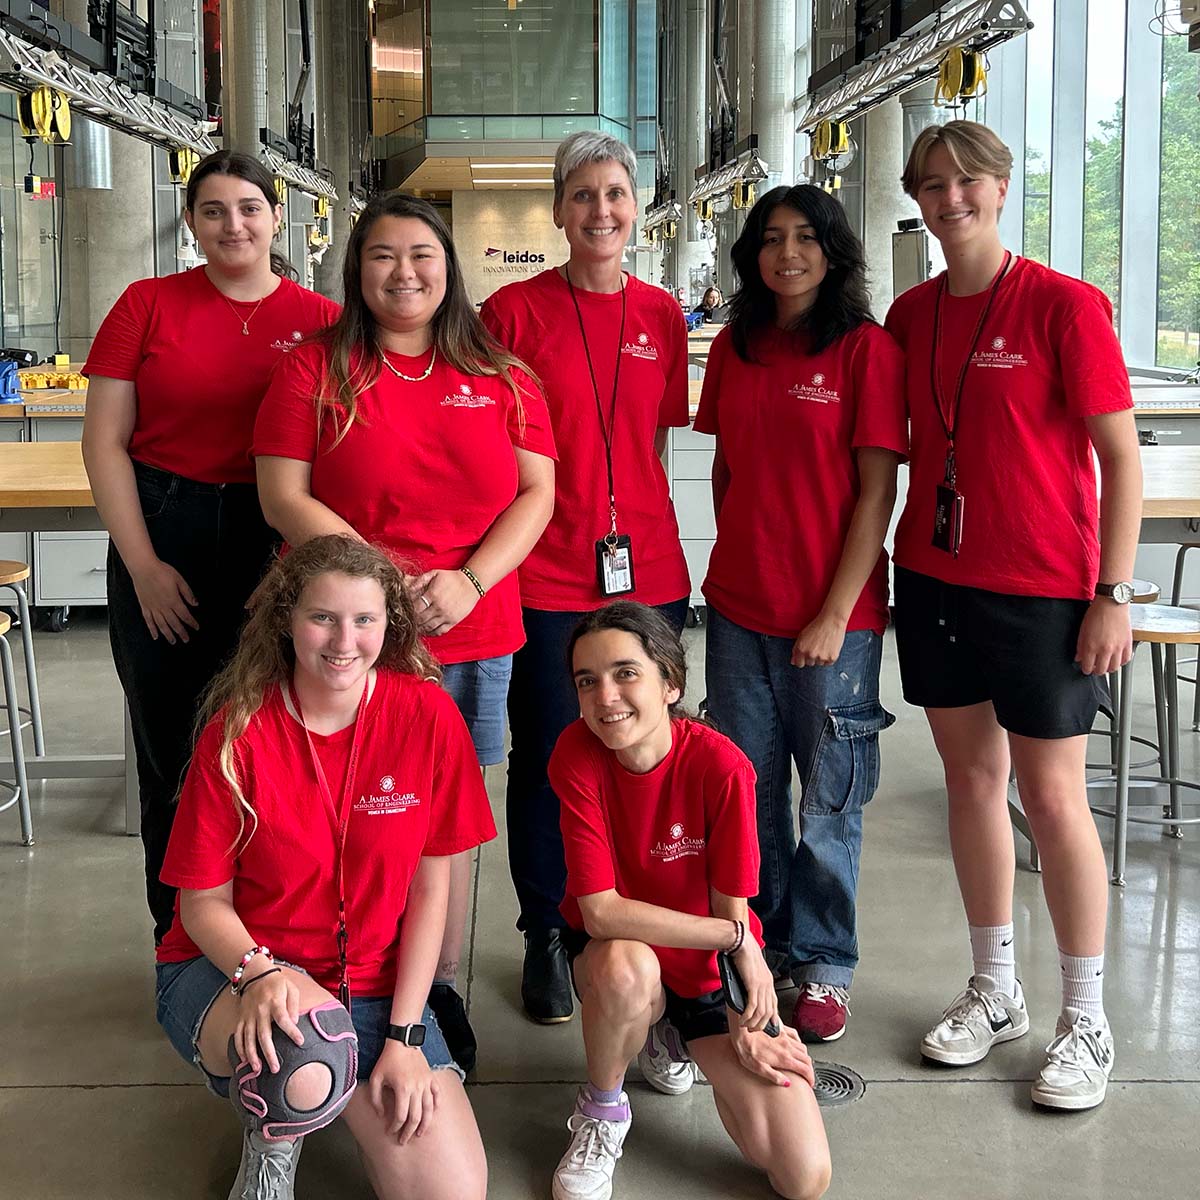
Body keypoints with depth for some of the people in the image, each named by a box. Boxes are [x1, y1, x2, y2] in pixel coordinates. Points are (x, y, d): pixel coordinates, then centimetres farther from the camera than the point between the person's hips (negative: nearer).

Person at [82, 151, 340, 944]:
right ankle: (178, 943, 24)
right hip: (163, 539, 1)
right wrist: (144, 565, -5)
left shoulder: (321, 321, 2)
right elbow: (105, 442, 2)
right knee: (170, 751, 7)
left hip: (278, 545, 0)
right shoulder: (149, 304, 4)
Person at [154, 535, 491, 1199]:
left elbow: (430, 889, -4)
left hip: (374, 982, 2)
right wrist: (259, 972, -28)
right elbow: (205, 900, -7)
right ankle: (270, 1136, 1)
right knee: (305, 1076, -38)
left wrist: (404, 1037, -10)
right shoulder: (238, 732, -13)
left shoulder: (429, 716, -10)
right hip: (227, 969, -2)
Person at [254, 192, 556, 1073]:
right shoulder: (315, 369, 3)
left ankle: (442, 990, 23)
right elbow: (283, 496, -4)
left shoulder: (501, 378, 9)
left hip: (473, 634, 2)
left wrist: (468, 580, -11)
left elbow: (537, 493, 5)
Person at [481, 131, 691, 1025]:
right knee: (547, 757, 5)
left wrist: (648, 533, 13)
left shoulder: (662, 316, 8)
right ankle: (546, 940, 22)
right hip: (544, 573, -3)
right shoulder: (515, 311, -3)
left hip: (646, 569, 3)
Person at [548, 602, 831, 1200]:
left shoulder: (721, 765, -23)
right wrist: (736, 936, -25)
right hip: (615, 958, -1)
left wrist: (744, 1026, -16)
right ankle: (601, 1111, -7)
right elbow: (601, 910, -25)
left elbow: (732, 911, -14)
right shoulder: (577, 753, -21)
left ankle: (672, 1038, 17)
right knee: (625, 965, -40)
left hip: (710, 964, 1)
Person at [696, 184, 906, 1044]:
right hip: (738, 607, 5)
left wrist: (836, 613, -14)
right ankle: (761, 946, 31)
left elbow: (877, 493, -10)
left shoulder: (867, 349, -8)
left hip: (833, 613, -4)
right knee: (748, 787, 13)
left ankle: (825, 966, 22)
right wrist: (733, 566, 7)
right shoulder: (734, 349, 7)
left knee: (829, 797, 7)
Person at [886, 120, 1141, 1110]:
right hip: (935, 580, 5)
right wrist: (877, 564, 9)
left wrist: (1114, 594, -13)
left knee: (1053, 796, 0)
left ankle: (1087, 1020, 15)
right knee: (971, 776, 12)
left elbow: (1121, 456, -10)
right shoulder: (911, 314, 7)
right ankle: (995, 991, 27)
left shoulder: (1064, 304, -9)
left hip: (1044, 589, -5)